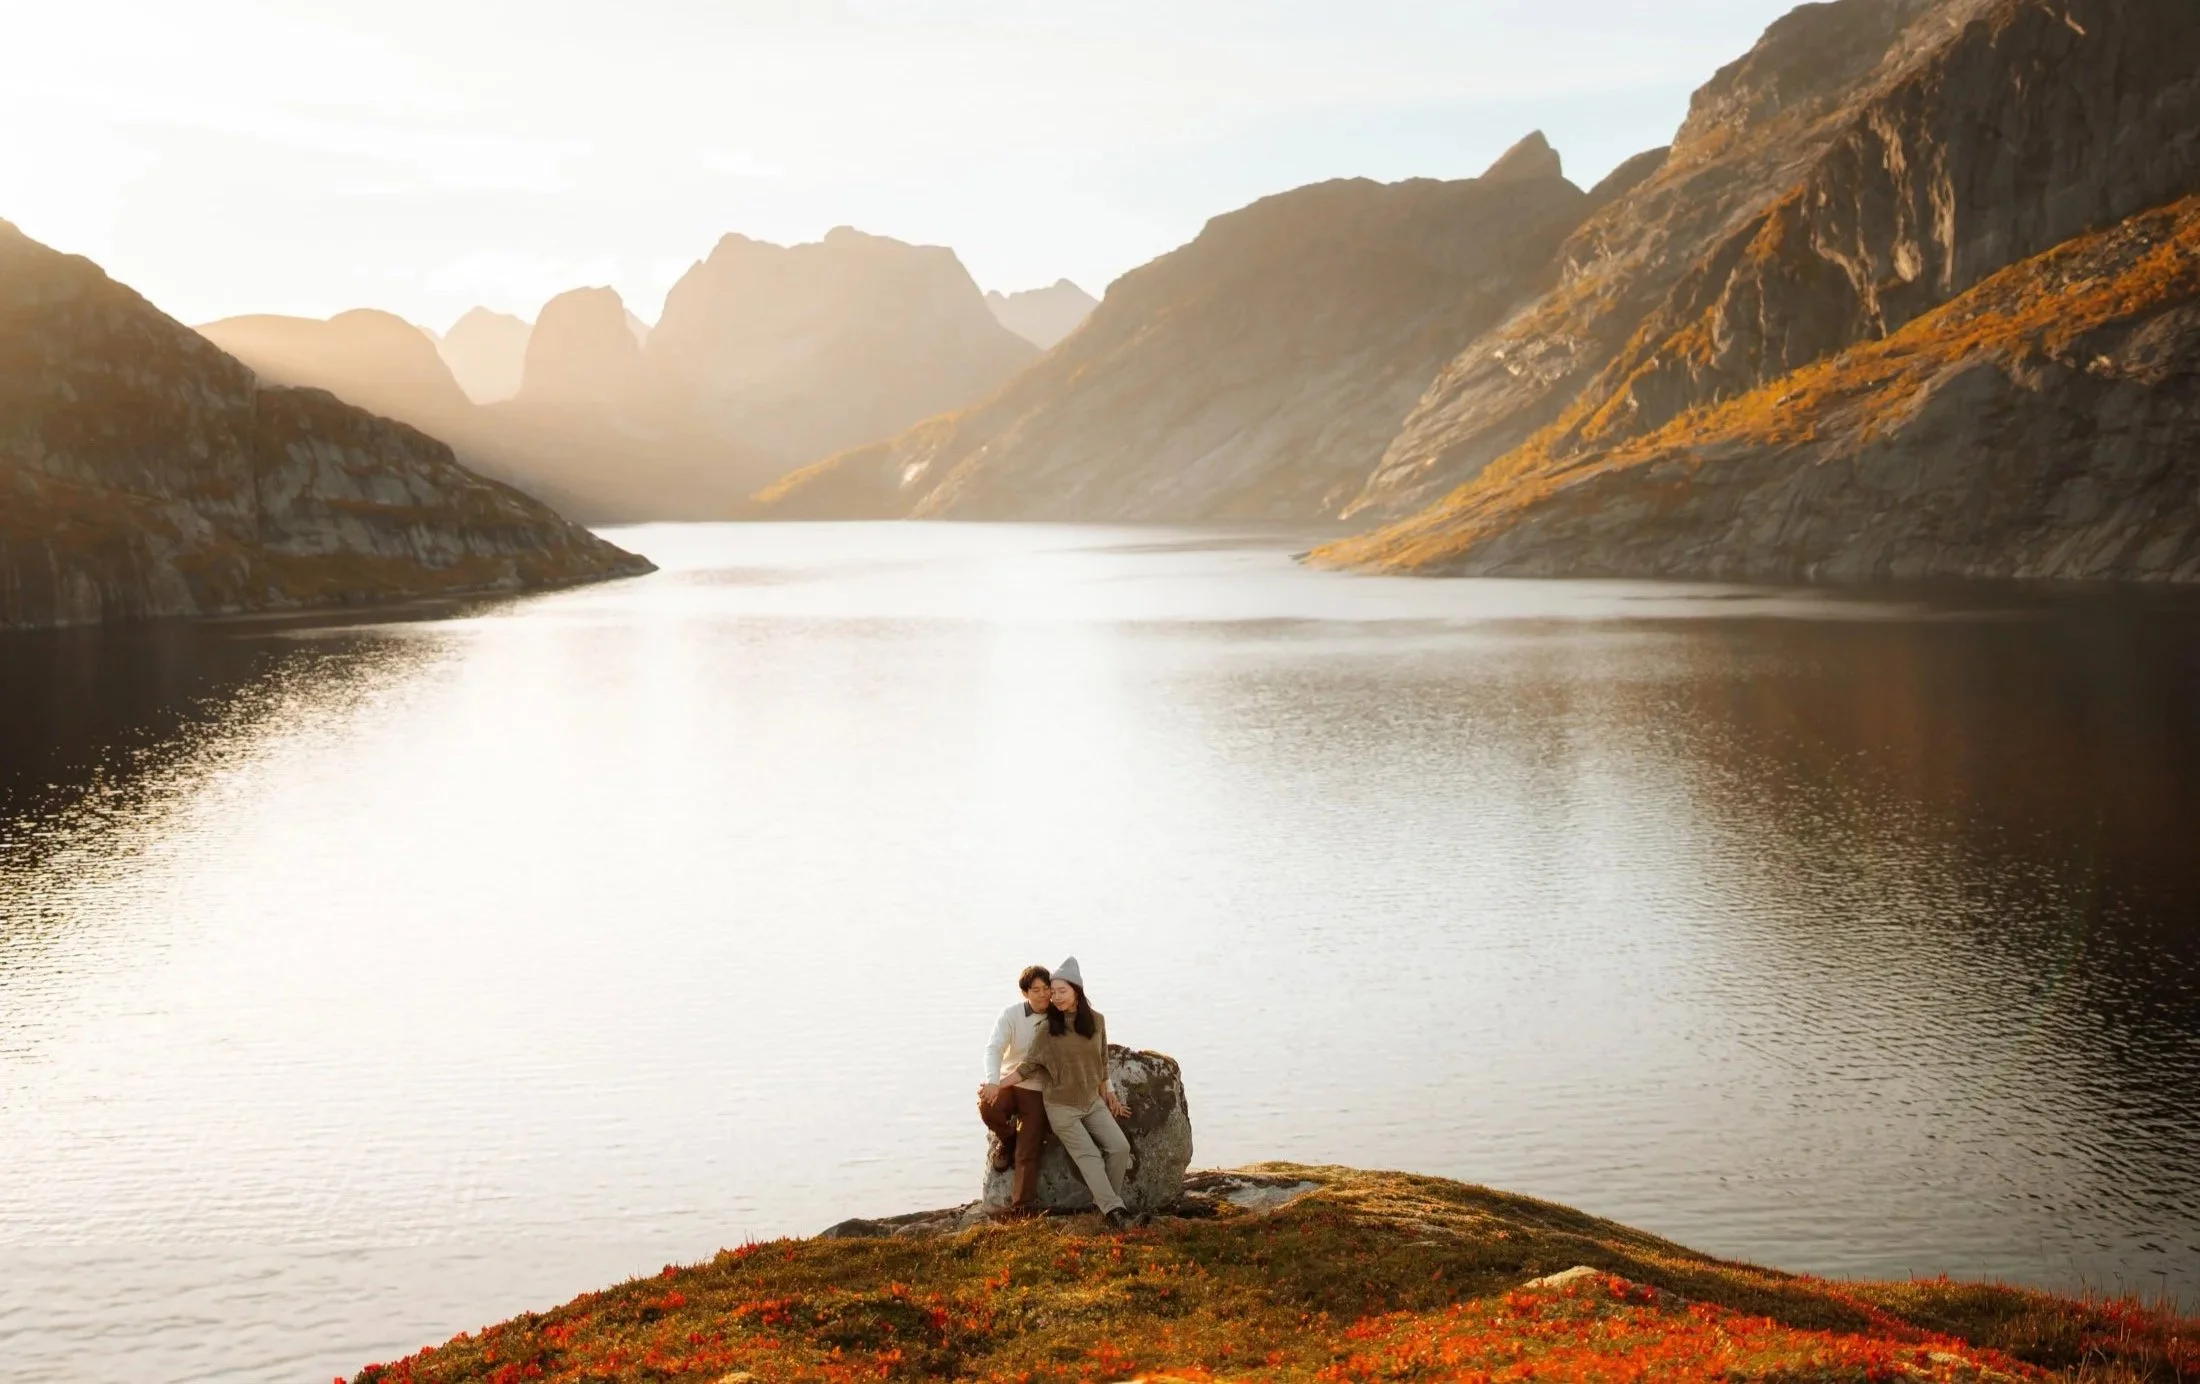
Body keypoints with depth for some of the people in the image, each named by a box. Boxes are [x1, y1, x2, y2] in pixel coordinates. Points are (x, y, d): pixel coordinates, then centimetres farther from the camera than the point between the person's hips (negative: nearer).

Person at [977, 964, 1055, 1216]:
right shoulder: (1011, 1014, -9)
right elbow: (994, 1047, -19)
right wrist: (992, 1081, -39)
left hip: (1038, 1091, 0)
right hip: (1009, 1084, 0)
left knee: (1028, 1152, -6)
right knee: (987, 1107, -31)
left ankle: (1022, 1205, 2)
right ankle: (1008, 1139, 2)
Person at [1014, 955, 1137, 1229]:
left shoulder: (1096, 1021, -4)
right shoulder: (1048, 1029, -14)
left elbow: (1101, 1062, 8)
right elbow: (1028, 1065, -7)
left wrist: (1106, 1093, 14)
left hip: (1093, 1101, 4)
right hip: (1062, 1106, -4)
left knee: (1120, 1147, -7)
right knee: (1089, 1156, -12)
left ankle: (1107, 1200, 7)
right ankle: (1113, 1208, -16)